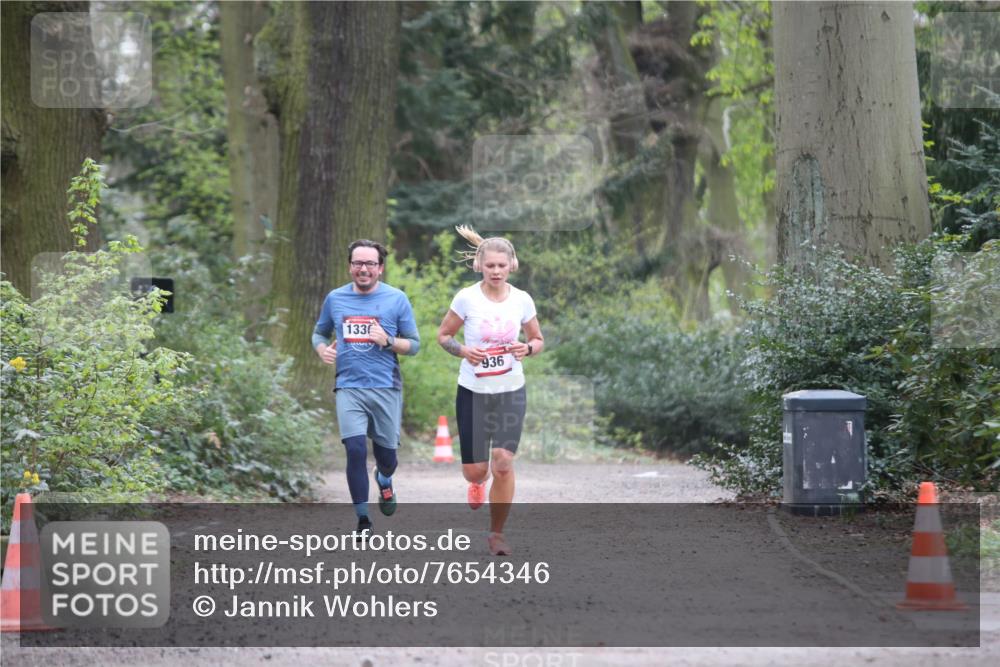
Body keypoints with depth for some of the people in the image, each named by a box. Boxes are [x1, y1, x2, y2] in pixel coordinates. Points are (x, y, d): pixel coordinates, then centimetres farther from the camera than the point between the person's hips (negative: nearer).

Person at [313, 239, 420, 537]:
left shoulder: (397, 300, 1)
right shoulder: (335, 299, 7)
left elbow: (414, 345, 5)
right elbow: (319, 332, 20)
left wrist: (388, 341, -14)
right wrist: (322, 349, -2)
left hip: (386, 388, 0)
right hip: (349, 387, 0)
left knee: (386, 453, 7)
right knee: (356, 449, -14)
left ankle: (384, 481, 47)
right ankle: (362, 521, -3)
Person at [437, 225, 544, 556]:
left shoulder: (522, 300, -3)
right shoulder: (466, 298, -9)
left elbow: (538, 340, 10)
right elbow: (443, 334, 1)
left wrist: (528, 348, -13)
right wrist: (462, 351, -19)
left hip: (511, 392, 1)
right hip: (473, 392, -1)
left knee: (503, 464, -11)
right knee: (474, 471, 1)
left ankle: (497, 532, 6)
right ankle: (478, 483, 42)